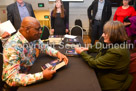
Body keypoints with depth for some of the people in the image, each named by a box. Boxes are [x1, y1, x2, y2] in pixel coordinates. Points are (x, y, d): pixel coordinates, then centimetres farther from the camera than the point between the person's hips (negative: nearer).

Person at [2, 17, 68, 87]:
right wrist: (42, 75, -38)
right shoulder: (12, 46, -30)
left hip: (31, 72, 6)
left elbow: (43, 47, 8)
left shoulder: (33, 37, -10)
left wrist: (57, 53, -11)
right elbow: (12, 79, -34)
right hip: (20, 84, -6)